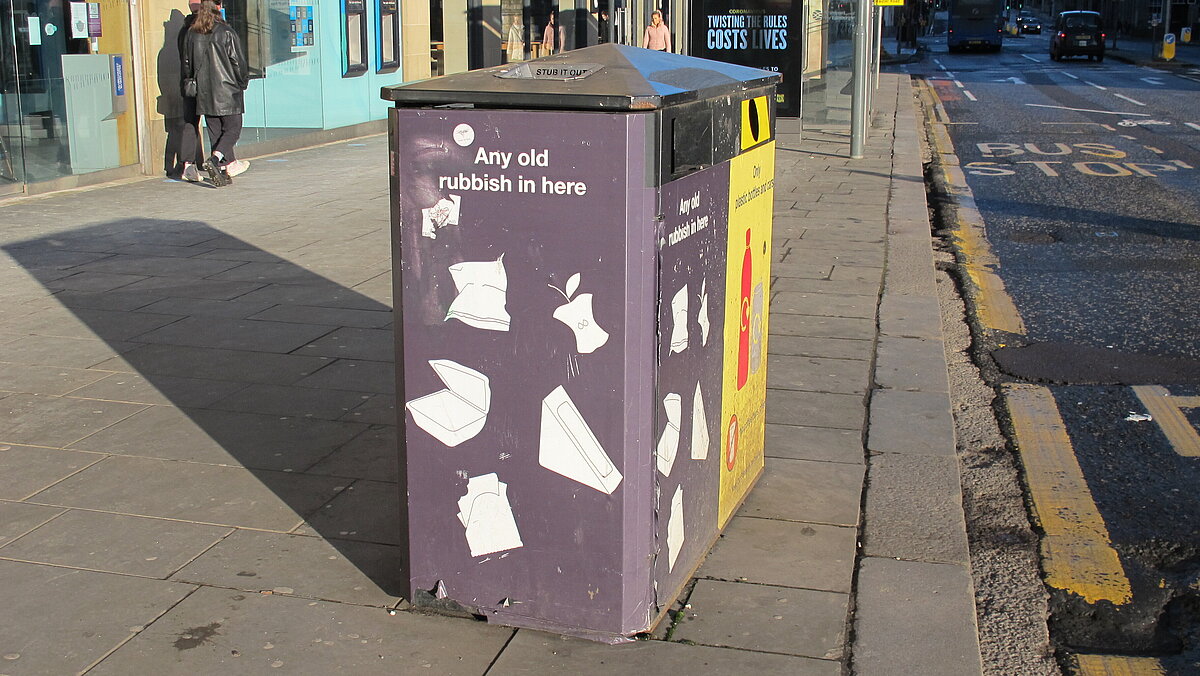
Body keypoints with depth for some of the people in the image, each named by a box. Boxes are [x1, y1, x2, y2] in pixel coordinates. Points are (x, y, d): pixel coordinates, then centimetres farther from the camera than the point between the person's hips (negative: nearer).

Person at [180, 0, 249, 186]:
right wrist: (242, 83, 6)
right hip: (227, 93, -5)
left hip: (204, 93, 5)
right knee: (232, 129, 1)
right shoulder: (226, 33, -10)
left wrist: (189, 84, 23)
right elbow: (238, 61, -8)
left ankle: (222, 171, 9)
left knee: (215, 132, 10)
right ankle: (214, 160, -18)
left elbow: (185, 64, 11)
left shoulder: (191, 33, 4)